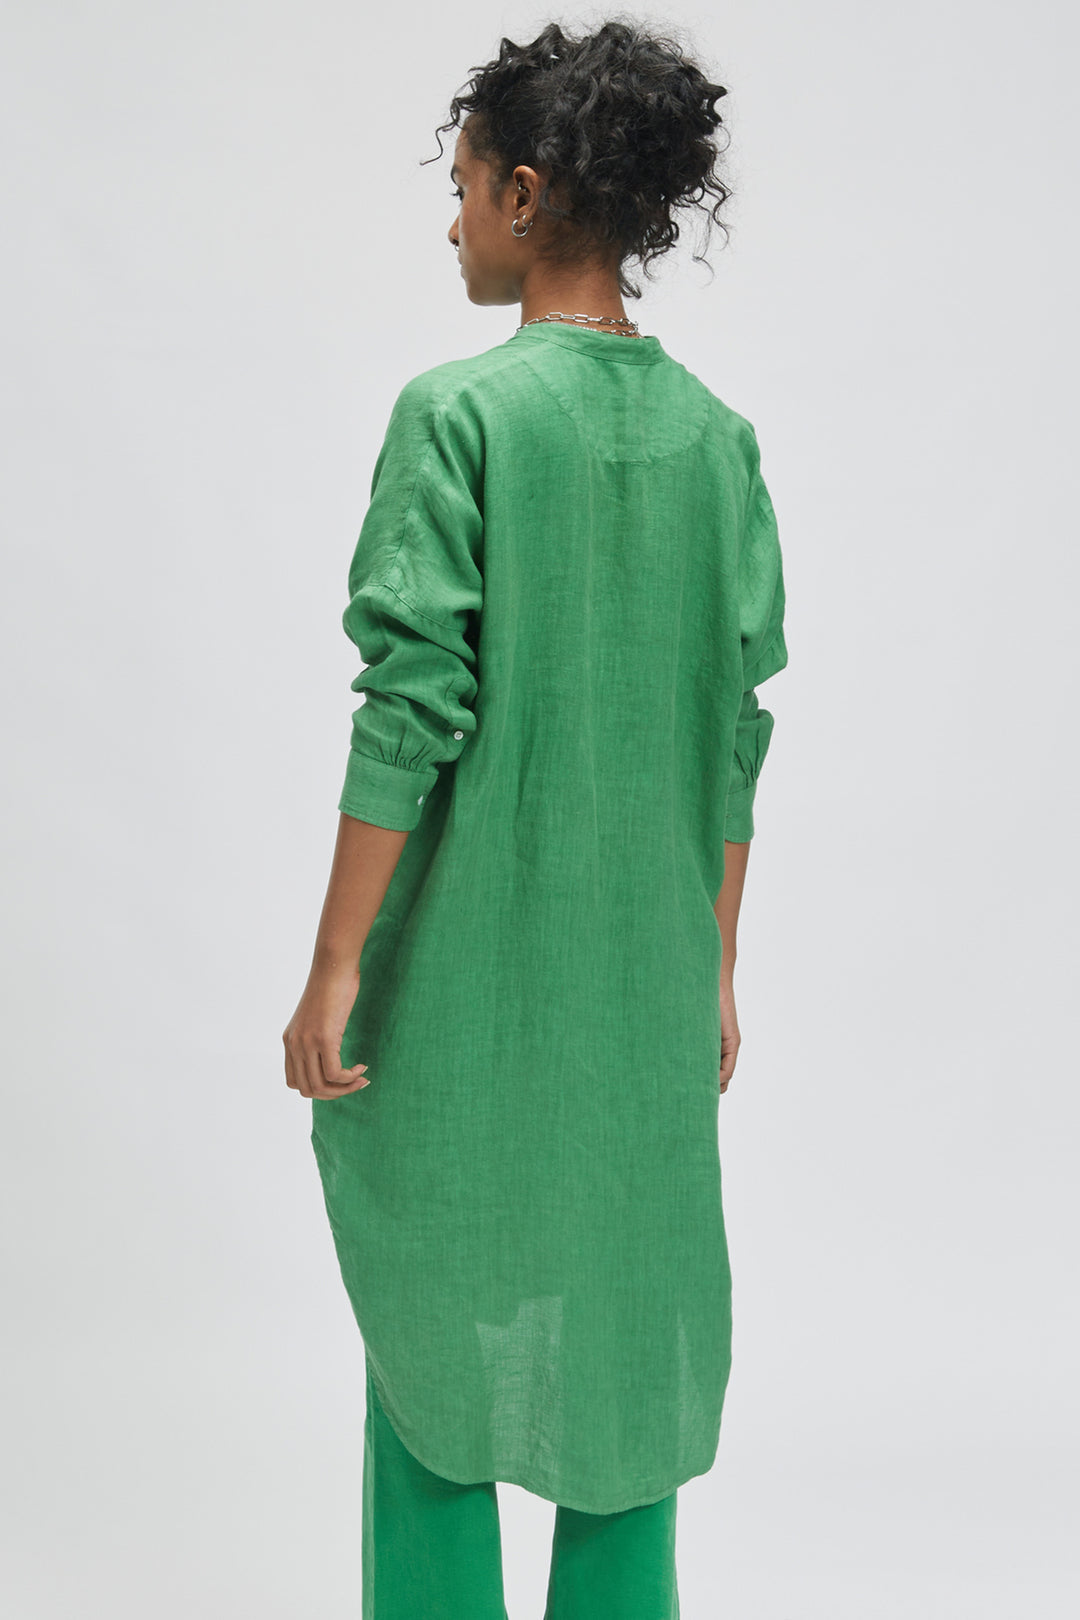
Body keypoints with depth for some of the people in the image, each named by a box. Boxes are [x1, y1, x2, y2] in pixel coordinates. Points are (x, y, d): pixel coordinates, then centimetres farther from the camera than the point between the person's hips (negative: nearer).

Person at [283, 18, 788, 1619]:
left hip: (470, 969, -4)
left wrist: (335, 973, -10)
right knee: (626, 1333, 15)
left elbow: (411, 713, -16)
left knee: (441, 1332, 11)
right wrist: (714, 974, 14)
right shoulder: (716, 436, 3)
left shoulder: (460, 413, -12)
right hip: (648, 973, 5)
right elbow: (738, 730, 5)